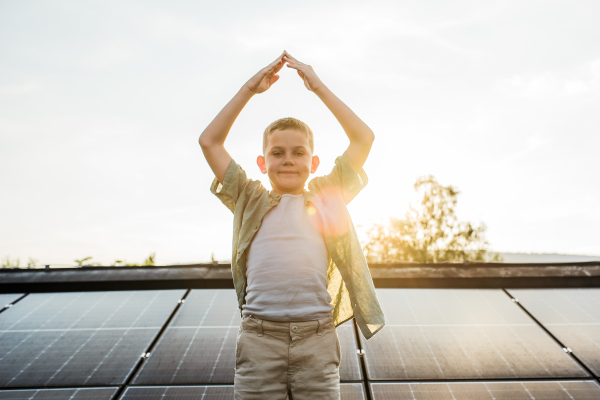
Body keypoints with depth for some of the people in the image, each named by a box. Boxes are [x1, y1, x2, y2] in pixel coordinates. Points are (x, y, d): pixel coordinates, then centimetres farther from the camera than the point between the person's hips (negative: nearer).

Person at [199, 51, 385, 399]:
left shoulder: (328, 199, 11)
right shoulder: (250, 201, 11)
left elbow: (364, 138, 7)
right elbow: (210, 141, 10)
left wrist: (318, 86, 9)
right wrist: (250, 90, 8)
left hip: (316, 336, 0)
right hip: (259, 335, 0)